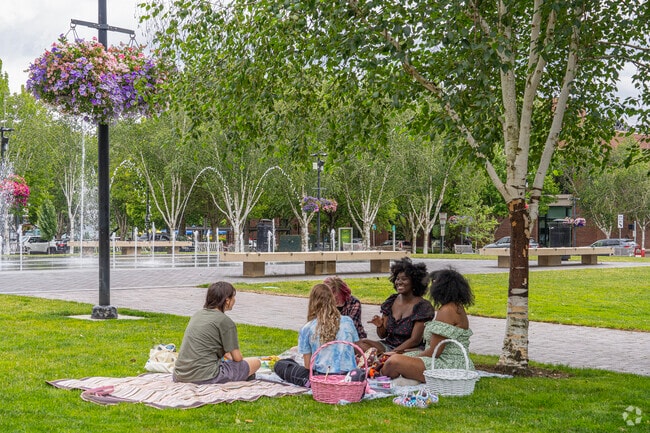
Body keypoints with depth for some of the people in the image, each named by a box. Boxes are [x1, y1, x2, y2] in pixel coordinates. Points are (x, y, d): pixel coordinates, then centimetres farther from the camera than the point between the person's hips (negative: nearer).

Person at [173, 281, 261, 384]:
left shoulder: (197, 314, 15)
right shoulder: (225, 321, -7)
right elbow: (237, 358, -2)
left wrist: (226, 354, 28)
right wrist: (231, 357, 19)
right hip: (205, 378, -7)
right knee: (256, 362, 5)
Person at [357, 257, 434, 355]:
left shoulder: (422, 306, -9)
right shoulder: (391, 301, 7)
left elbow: (415, 340, -13)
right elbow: (382, 335, 10)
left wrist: (392, 353, -20)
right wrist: (380, 326, -13)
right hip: (389, 345, 6)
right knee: (360, 344, -19)